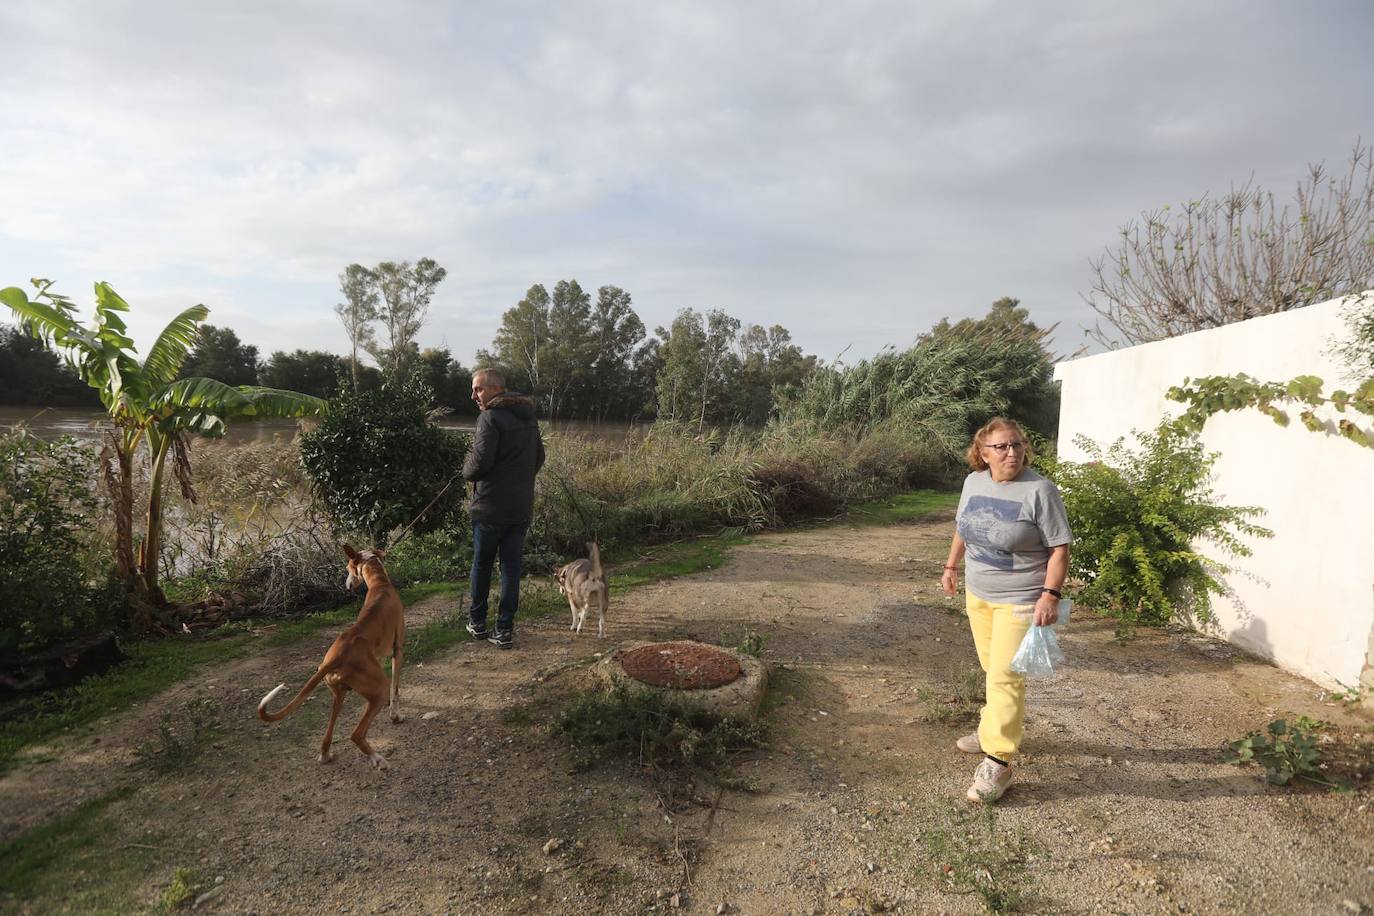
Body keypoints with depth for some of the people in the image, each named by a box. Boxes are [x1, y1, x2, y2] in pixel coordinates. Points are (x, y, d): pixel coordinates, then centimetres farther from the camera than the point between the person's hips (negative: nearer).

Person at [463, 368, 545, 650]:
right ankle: (505, 630, 9)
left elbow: (480, 460, -21)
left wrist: (467, 471, 0)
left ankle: (477, 622, 25)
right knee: (511, 566, 8)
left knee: (481, 564, 12)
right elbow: (539, 457, 17)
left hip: (490, 507, -5)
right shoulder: (529, 417, 11)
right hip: (522, 507, 6)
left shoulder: (490, 417, -14)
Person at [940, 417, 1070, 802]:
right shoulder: (973, 481, 2)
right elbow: (962, 528, 18)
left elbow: (1059, 548, -14)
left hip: (1019, 601, -6)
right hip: (977, 594, 6)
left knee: (1005, 676, -7)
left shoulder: (1040, 491, -16)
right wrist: (951, 566, 22)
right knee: (993, 669, 18)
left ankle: (997, 762, 0)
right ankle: (995, 729, 35)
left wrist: (1050, 595, -22)